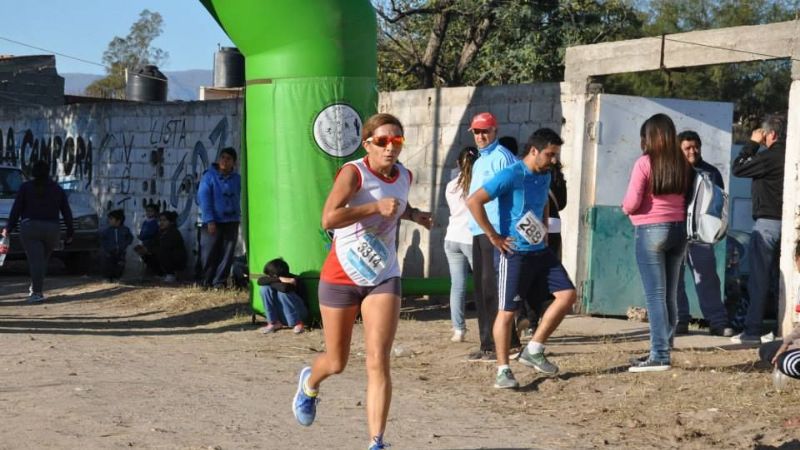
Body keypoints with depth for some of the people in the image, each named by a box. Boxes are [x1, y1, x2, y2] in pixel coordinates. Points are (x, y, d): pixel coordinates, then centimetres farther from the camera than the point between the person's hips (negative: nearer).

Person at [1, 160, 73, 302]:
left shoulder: (25, 187, 3)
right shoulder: (57, 189, 10)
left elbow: (16, 210, -2)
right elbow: (66, 212, 8)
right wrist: (70, 233, 12)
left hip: (30, 228, -2)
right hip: (51, 229, 2)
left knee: (35, 260, -6)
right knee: (43, 260, 17)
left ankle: (37, 292, -14)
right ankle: (36, 288, 19)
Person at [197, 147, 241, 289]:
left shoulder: (236, 179, 8)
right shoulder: (209, 176, -4)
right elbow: (204, 198, -9)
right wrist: (209, 220, -15)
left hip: (231, 222, 4)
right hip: (213, 222, -4)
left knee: (227, 254, 3)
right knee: (209, 254, 0)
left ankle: (219, 282, 9)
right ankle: (206, 282, 11)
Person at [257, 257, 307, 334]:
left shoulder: (293, 280, -25)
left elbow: (285, 288, -46)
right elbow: (260, 281, -22)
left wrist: (271, 283, -27)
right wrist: (278, 280, -30)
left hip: (298, 312, -5)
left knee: (282, 293, -32)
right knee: (264, 289, -15)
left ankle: (298, 324, -17)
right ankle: (274, 323, -7)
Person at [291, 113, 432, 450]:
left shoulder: (404, 176, 3)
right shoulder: (354, 173, -17)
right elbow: (328, 219, -31)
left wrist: (412, 214, 8)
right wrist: (376, 207, -34)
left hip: (384, 278, 4)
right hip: (341, 277, -3)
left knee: (378, 363, -10)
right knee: (337, 363, 12)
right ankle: (308, 383, 48)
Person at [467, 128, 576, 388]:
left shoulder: (545, 176, 10)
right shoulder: (510, 176, -15)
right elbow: (474, 201, -21)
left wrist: (545, 230, 16)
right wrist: (493, 236, -17)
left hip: (540, 251, 8)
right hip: (514, 253, -8)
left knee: (567, 294, 0)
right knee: (507, 311, -3)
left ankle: (534, 351, 10)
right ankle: (503, 370, 7)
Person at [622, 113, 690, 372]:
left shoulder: (645, 162, -11)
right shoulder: (682, 164, 4)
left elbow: (631, 203, -12)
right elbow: (686, 198, 10)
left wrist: (625, 208, 8)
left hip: (650, 230, -6)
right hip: (678, 228, 6)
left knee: (655, 295, -4)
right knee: (669, 295, 13)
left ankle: (660, 356, -7)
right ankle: (663, 348, 21)